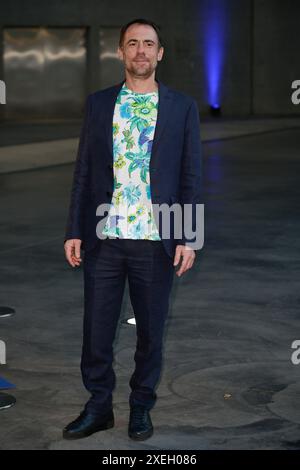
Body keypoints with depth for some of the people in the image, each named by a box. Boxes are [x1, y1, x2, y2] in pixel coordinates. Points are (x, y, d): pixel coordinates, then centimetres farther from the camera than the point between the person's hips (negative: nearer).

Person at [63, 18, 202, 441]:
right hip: (103, 239, 1)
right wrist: (74, 231, 2)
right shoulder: (98, 104, 7)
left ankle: (141, 407, 25)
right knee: (96, 330, 6)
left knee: (150, 331, 8)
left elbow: (191, 176, 1)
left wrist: (187, 237, -5)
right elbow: (83, 172, 7)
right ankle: (99, 407, 22)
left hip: (157, 241, -1)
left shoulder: (182, 107, 3)